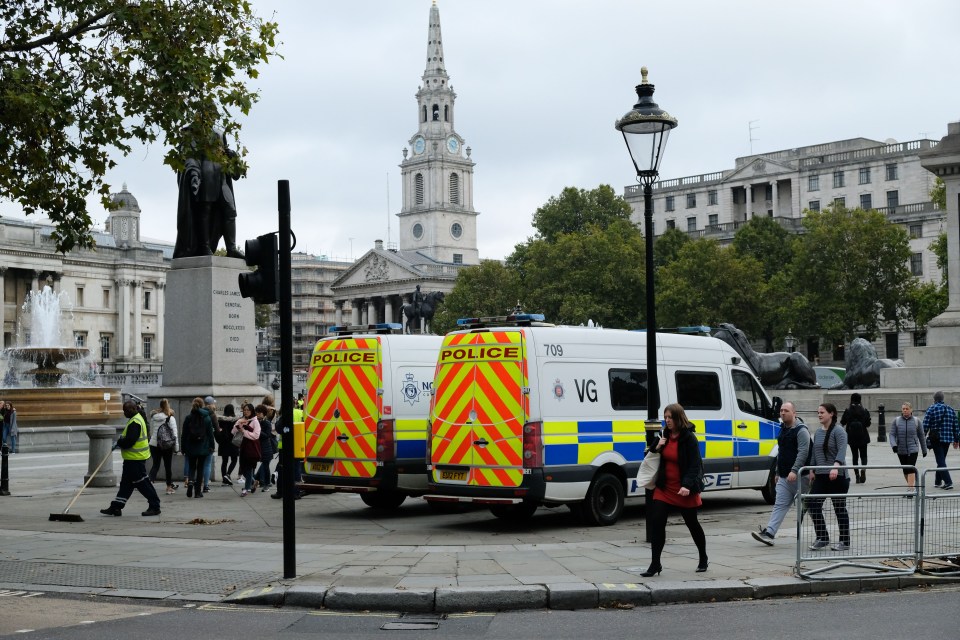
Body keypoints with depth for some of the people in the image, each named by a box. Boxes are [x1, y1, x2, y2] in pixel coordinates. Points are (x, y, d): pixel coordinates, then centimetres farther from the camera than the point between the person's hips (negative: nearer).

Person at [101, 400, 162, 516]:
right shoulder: (136, 419, 15)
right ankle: (116, 507, 14)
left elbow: (130, 440, -24)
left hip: (136, 458, -11)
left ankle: (155, 507, 1)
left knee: (142, 483, -5)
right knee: (126, 483, 11)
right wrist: (122, 438, 9)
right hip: (132, 458, 11)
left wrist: (119, 443, -9)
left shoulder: (135, 422, -19)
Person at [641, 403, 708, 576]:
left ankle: (703, 559, 32)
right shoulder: (665, 435, 5)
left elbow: (695, 465, -18)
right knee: (656, 522, -6)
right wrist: (657, 447, -5)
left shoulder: (689, 438, -14)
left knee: (692, 524, 11)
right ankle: (655, 564, -1)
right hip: (665, 488, 5)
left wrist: (687, 485, -31)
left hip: (685, 491, -5)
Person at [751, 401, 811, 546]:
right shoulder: (783, 429, 17)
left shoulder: (801, 430, -11)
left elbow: (803, 452, -20)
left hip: (798, 475, -8)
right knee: (780, 504, -1)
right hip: (784, 476, 8)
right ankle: (769, 533, -9)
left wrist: (794, 470, -28)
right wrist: (778, 472, 25)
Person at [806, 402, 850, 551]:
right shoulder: (818, 433, 13)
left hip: (837, 476, -7)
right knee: (812, 503, -3)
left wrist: (836, 466, -37)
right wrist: (812, 470, 15)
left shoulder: (838, 432, -9)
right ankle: (822, 538, 7)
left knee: (839, 508, 2)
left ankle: (845, 541, 12)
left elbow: (842, 451, -23)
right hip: (821, 476, 7)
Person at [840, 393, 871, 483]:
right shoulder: (864, 411, -5)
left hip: (852, 437, 0)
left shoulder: (847, 411, -6)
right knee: (863, 455, 9)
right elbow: (868, 425, -3)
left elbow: (842, 423, -1)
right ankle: (863, 469, -19)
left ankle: (857, 474, 4)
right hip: (863, 437, 0)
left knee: (855, 456, 9)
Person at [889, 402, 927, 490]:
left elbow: (921, 436, 9)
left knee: (911, 469, -14)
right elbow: (892, 434, -2)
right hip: (901, 450, 2)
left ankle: (911, 489, -18)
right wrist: (893, 445, -20)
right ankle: (911, 485, 29)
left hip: (913, 449, -2)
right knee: (905, 470, 11)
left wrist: (924, 450, 14)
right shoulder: (896, 421, 2)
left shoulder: (916, 421, 1)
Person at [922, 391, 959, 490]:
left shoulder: (932, 408, -4)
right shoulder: (951, 409, 11)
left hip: (936, 439, -5)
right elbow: (955, 426, 12)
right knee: (941, 460, 17)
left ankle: (948, 482, -16)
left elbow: (925, 425, -9)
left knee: (941, 461, -5)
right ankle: (938, 481, 22)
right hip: (948, 439, 5)